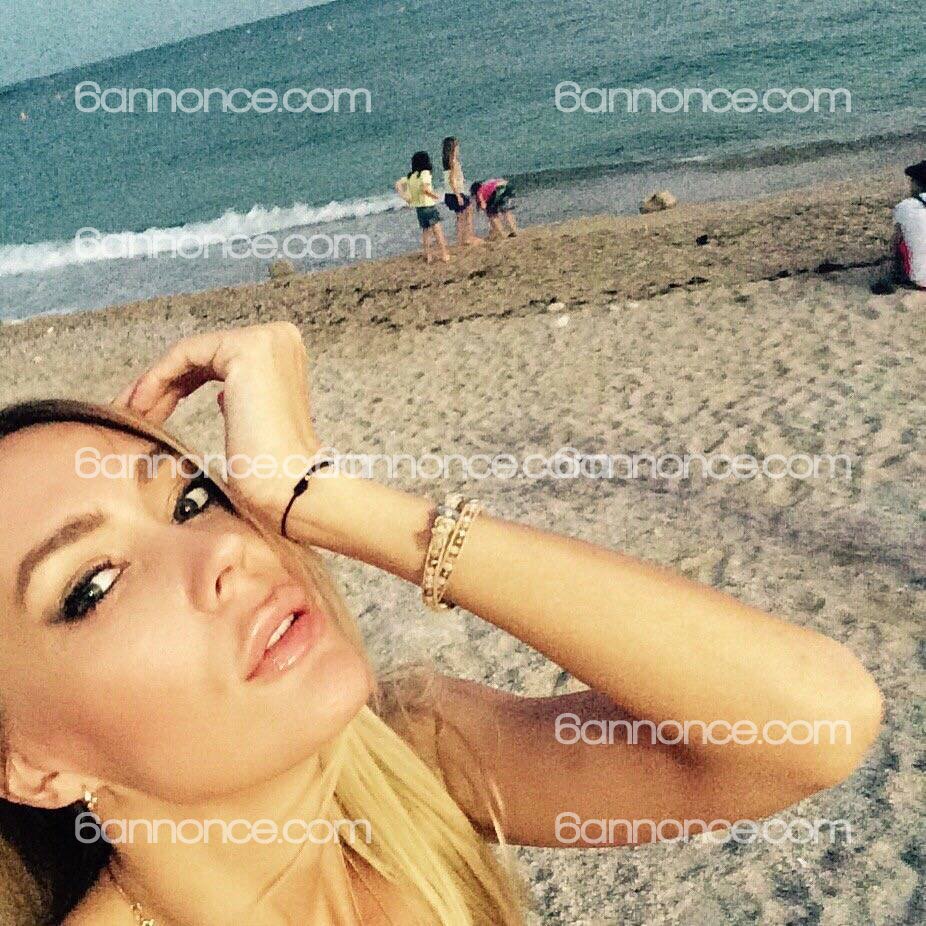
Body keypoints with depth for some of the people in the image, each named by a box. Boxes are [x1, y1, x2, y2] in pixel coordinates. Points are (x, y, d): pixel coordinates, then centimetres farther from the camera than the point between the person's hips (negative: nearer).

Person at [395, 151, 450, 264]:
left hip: (418, 208, 6)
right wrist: (435, 196, -12)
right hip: (429, 207, -6)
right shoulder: (425, 173, -12)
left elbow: (398, 184, 7)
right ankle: (444, 254, 6)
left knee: (425, 231, 15)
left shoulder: (410, 176, 7)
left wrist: (406, 198, 6)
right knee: (437, 230, 4)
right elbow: (425, 188, -26)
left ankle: (427, 256, 15)